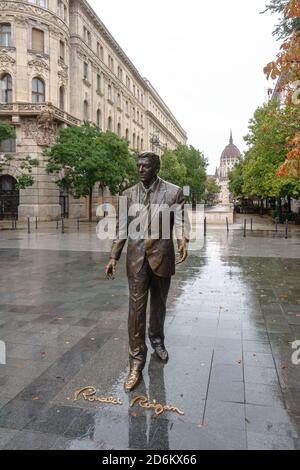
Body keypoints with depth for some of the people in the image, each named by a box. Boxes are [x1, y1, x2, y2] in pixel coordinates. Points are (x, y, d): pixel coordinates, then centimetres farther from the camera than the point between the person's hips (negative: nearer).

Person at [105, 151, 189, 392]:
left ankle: (157, 340, 42)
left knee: (159, 304, 17)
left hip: (161, 255, 0)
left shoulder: (174, 192, -1)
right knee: (136, 307, -3)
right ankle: (137, 362, 5)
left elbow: (180, 220, -1)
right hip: (137, 256, 1)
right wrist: (114, 257, 4)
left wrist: (183, 240, -23)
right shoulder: (129, 194, 6)